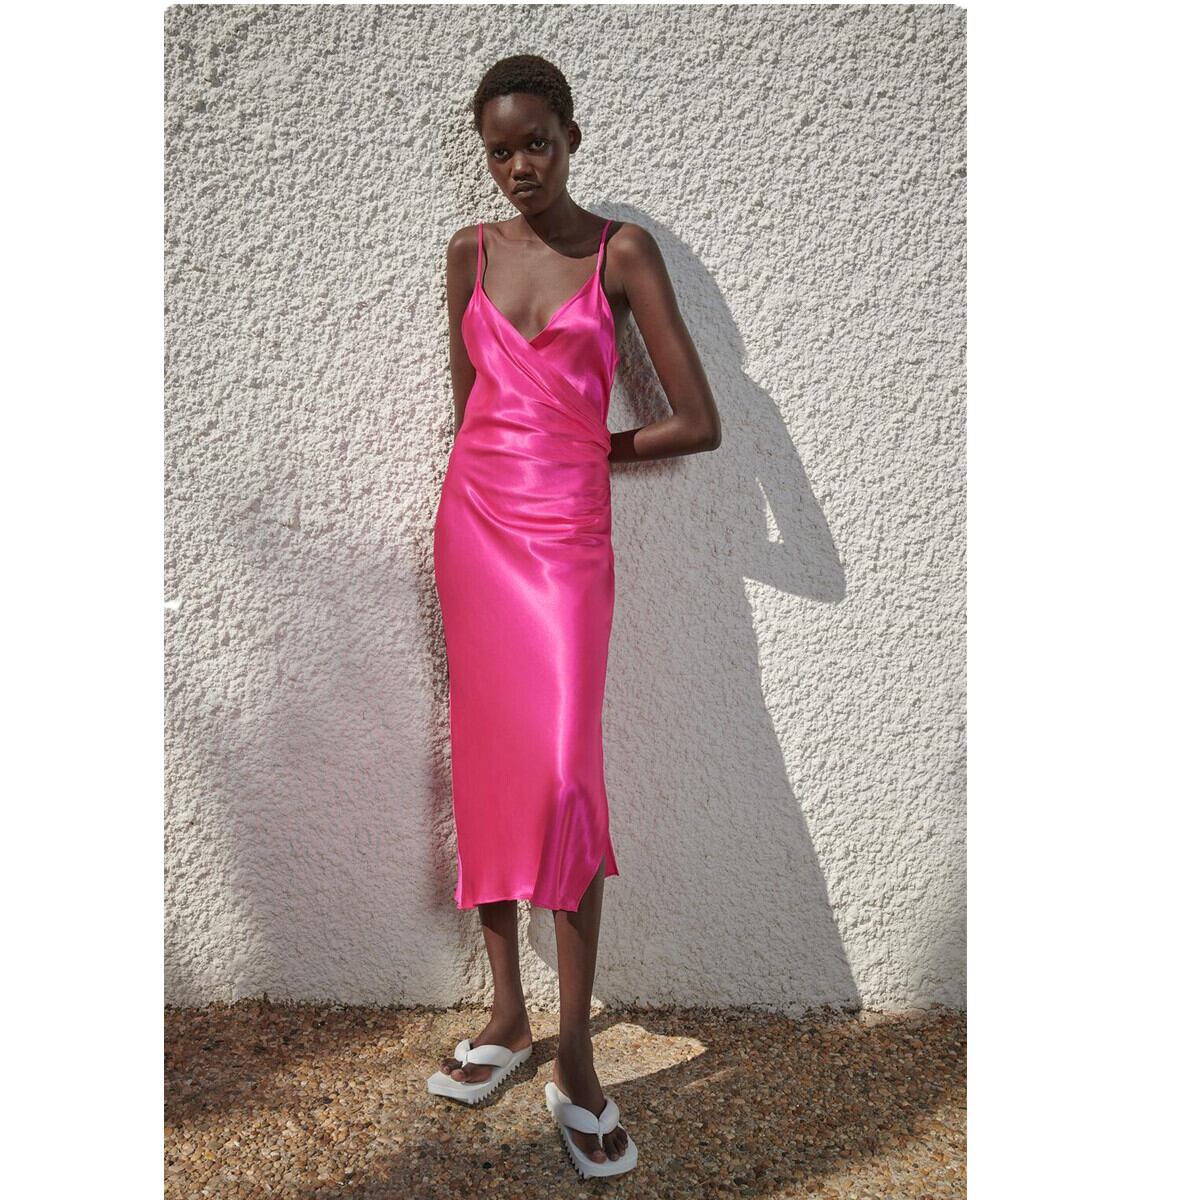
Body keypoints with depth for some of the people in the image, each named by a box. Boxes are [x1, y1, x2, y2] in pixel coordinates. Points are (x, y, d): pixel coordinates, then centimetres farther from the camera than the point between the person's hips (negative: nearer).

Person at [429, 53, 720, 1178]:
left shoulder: (623, 251, -2)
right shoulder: (470, 251, 10)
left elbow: (699, 425, -6)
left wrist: (583, 448, 4)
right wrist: (500, 472, 11)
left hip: (568, 534, -4)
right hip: (473, 521, 4)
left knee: (561, 772, -12)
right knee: (487, 764, 6)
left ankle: (575, 1058, 2)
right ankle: (507, 1011, 21)